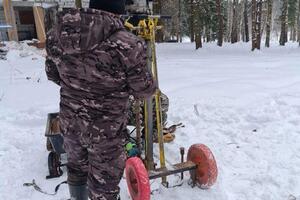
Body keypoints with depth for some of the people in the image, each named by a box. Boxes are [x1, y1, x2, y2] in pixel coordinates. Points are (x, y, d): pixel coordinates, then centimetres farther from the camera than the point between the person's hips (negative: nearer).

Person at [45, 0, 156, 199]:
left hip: (69, 121, 6)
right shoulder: (127, 45, -26)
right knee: (104, 183, 16)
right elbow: (144, 89, -12)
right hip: (106, 129, -6)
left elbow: (53, 74, 8)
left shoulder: (57, 33, -7)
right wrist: (151, 83, 11)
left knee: (77, 166, 31)